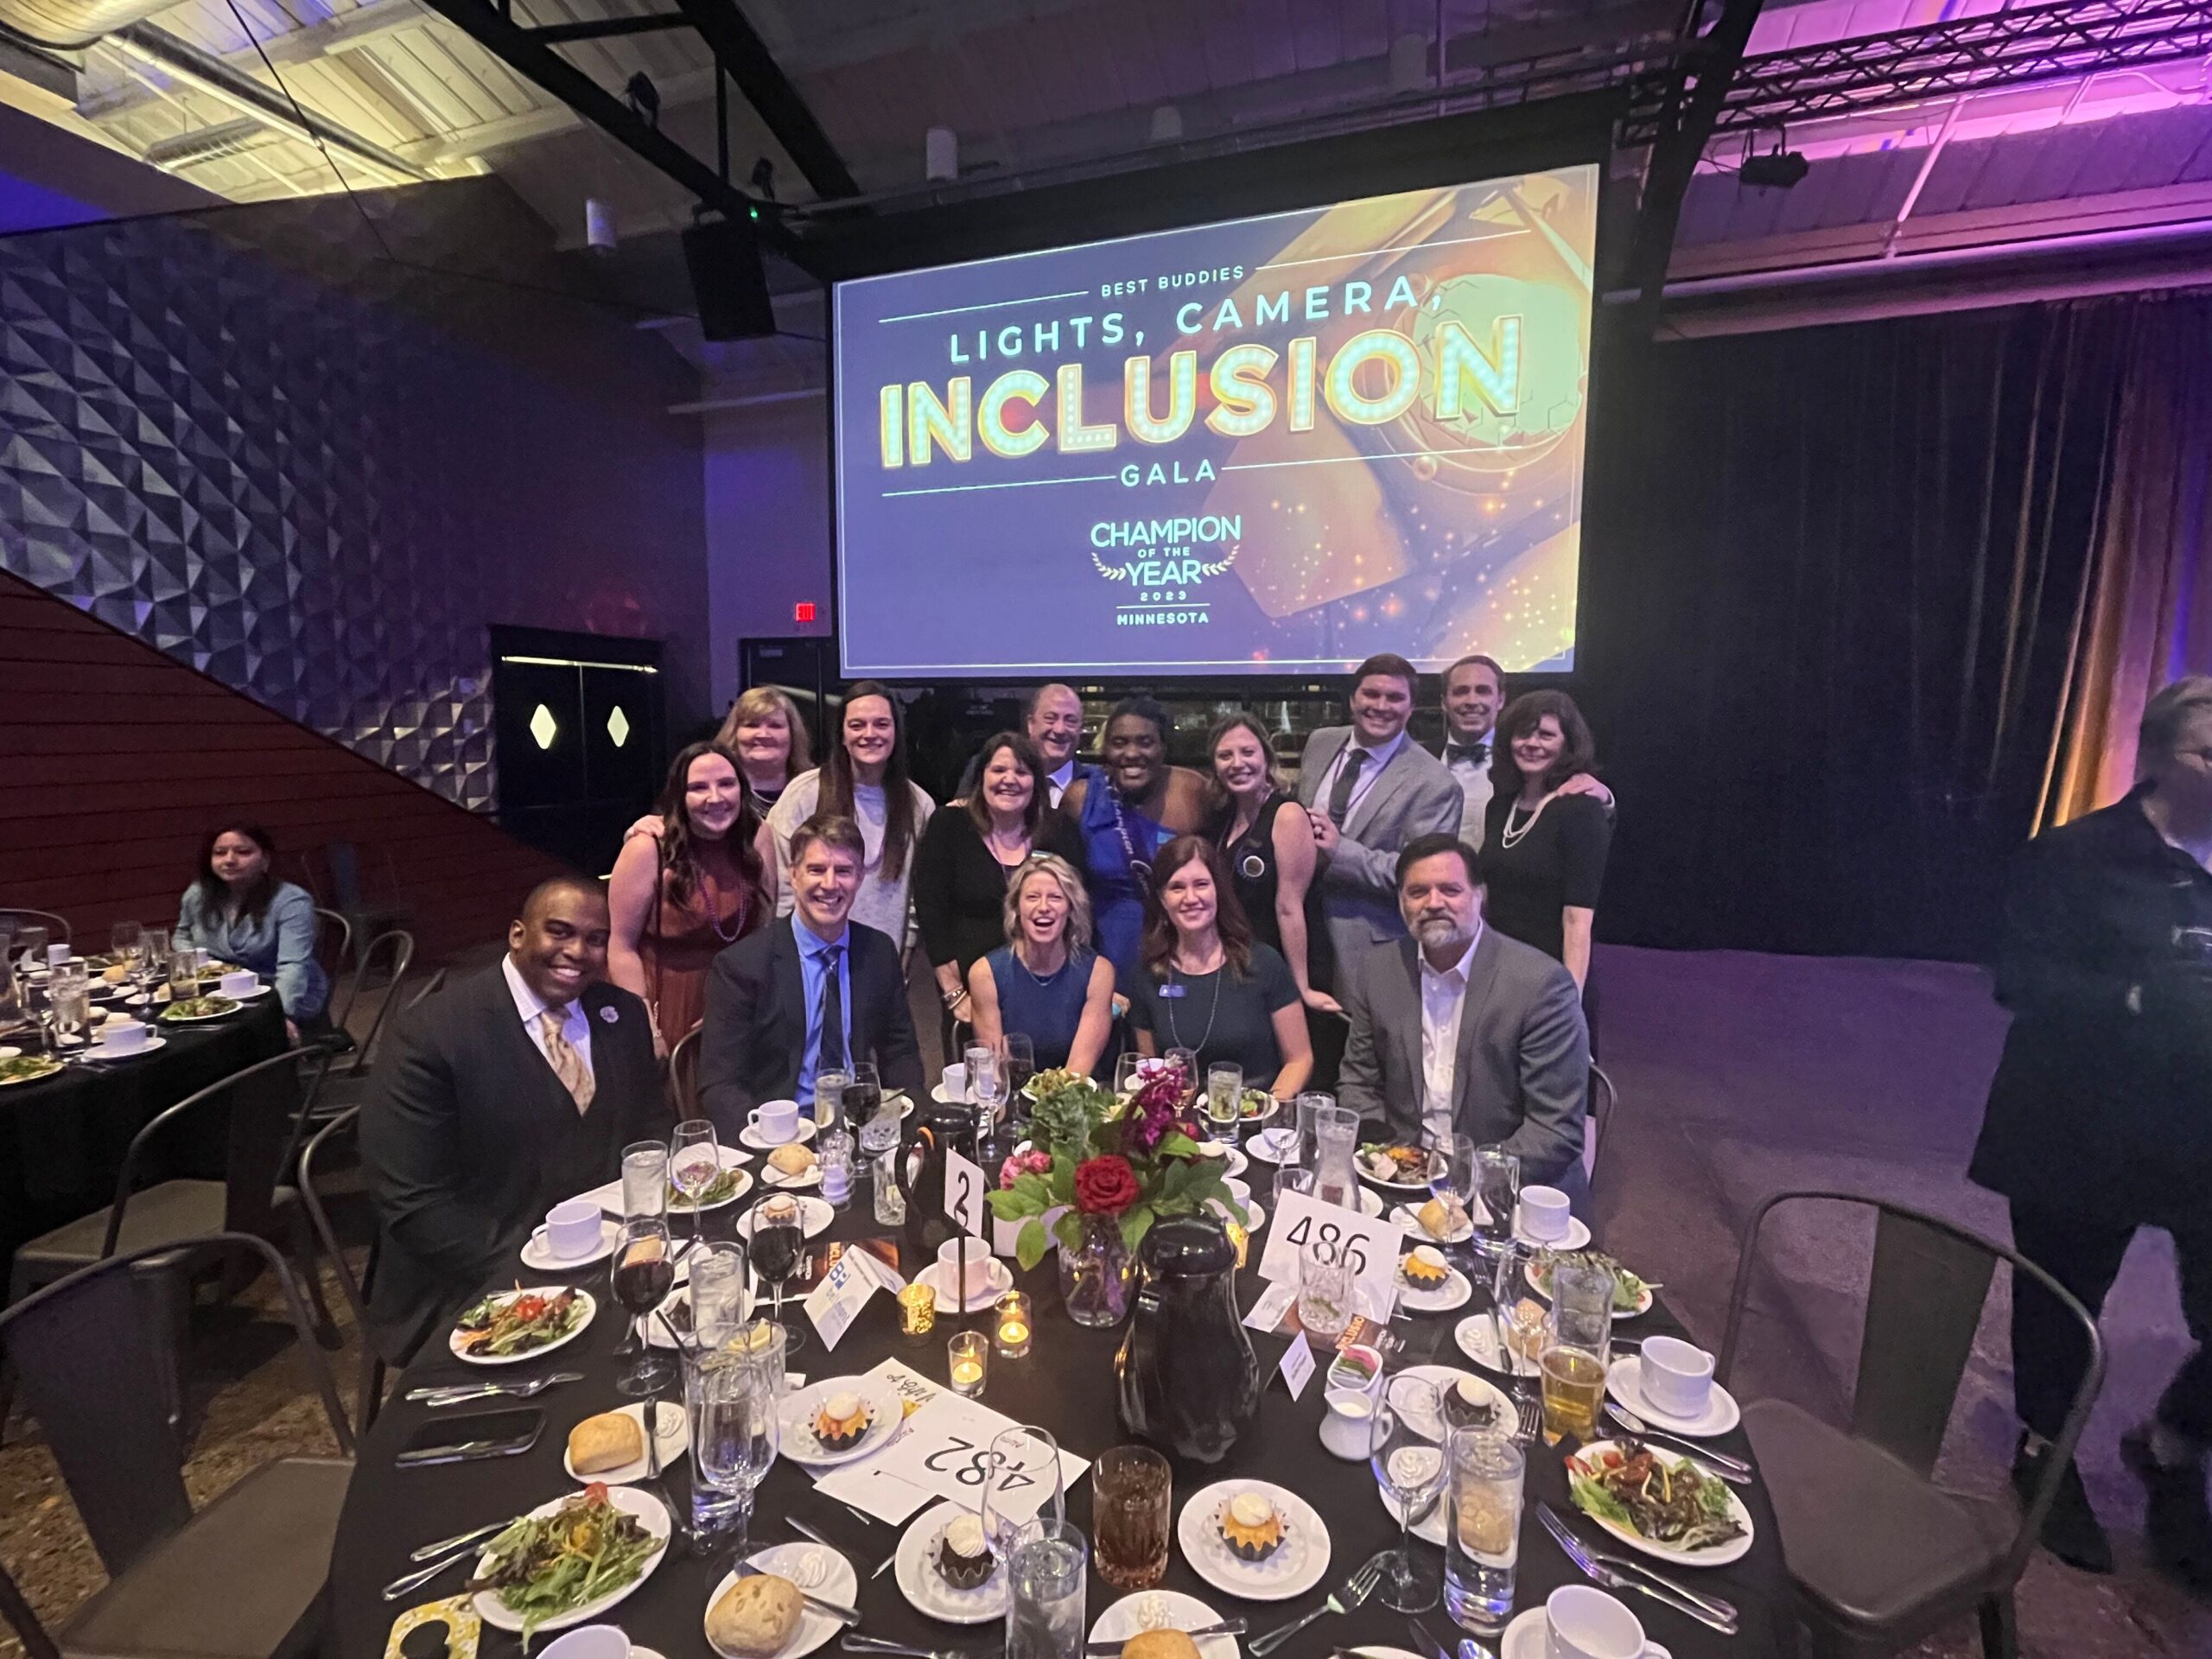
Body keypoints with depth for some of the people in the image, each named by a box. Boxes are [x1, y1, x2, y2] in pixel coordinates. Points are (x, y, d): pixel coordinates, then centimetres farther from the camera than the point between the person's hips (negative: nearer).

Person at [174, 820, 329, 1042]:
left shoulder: (291, 901, -18)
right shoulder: (196, 895, 2)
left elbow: (292, 966, -28)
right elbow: (182, 937, 25)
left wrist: (282, 1014, -44)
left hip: (288, 1004, -6)